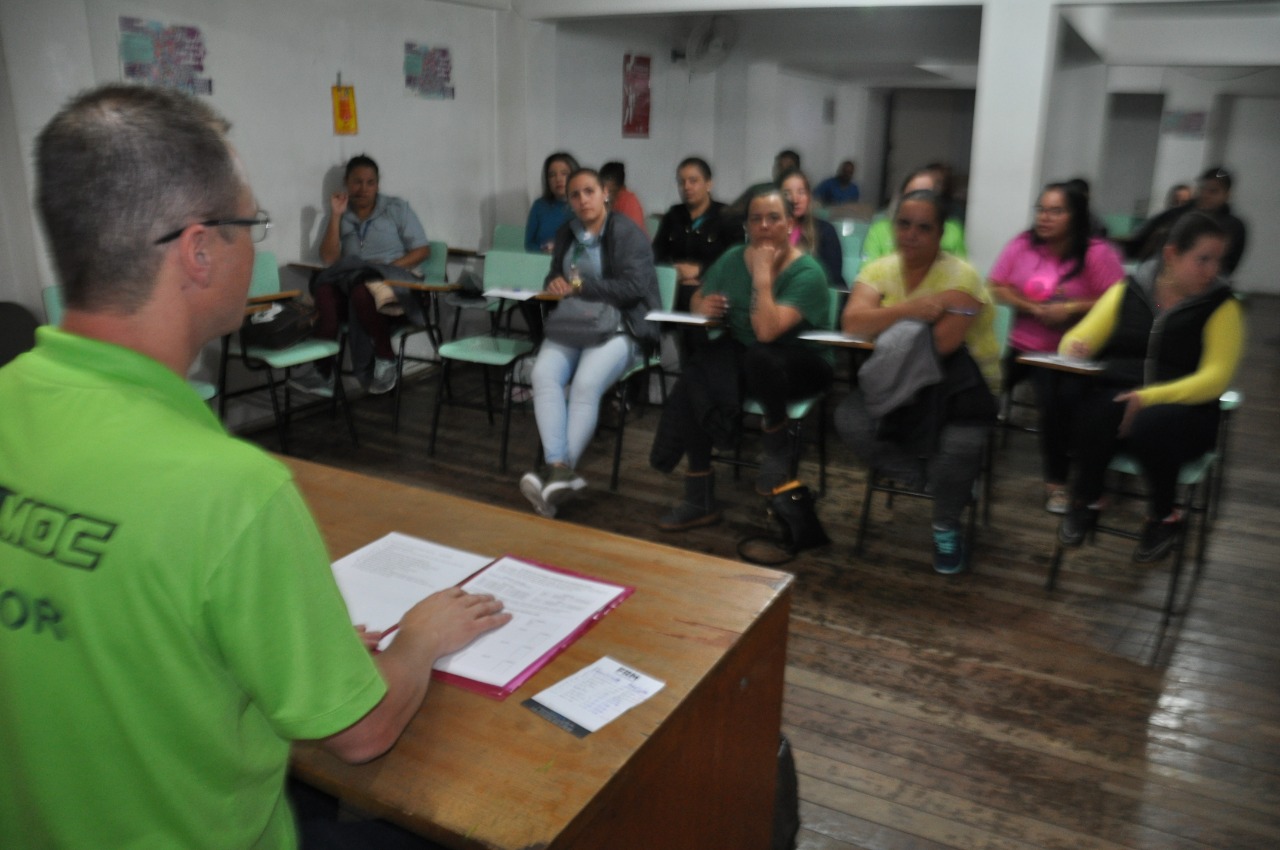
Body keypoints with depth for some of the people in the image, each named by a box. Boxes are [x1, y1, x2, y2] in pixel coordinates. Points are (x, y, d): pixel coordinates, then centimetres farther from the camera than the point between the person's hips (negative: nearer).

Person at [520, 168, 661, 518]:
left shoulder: (628, 233, -1)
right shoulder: (566, 234, 19)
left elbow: (634, 287, -11)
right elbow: (554, 279, 25)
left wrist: (580, 286, -11)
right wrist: (555, 285, -1)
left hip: (619, 328, -5)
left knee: (586, 384, -32)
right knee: (544, 374, -27)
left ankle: (558, 471, -31)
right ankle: (559, 468, -36)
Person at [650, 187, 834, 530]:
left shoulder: (807, 273, -16)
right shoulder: (733, 259, 1)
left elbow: (767, 331, -29)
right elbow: (698, 299, 13)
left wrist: (763, 276, -26)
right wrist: (704, 305, -10)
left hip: (801, 364, -4)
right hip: (740, 353, 5)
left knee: (760, 358, -40)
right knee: (694, 384, -28)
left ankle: (777, 444, -10)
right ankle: (699, 501, -18)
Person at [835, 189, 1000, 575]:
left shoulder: (960, 276, -13)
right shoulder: (881, 269, 1)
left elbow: (942, 345, -25)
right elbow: (852, 320, -17)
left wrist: (885, 322, -12)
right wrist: (909, 309, -31)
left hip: (959, 384, -4)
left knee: (960, 444, -31)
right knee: (849, 420, -22)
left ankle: (946, 526, 1)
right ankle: (927, 478, -3)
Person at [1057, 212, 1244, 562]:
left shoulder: (1221, 305, 3)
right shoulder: (1127, 291, 8)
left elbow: (1215, 378, -6)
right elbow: (1082, 337, 9)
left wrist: (1151, 397, -22)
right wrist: (1073, 349, -18)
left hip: (1183, 406, -1)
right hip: (1115, 394, 1)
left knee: (1150, 426, -36)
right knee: (1095, 409, -35)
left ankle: (1164, 517, -6)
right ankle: (1086, 500, -7)